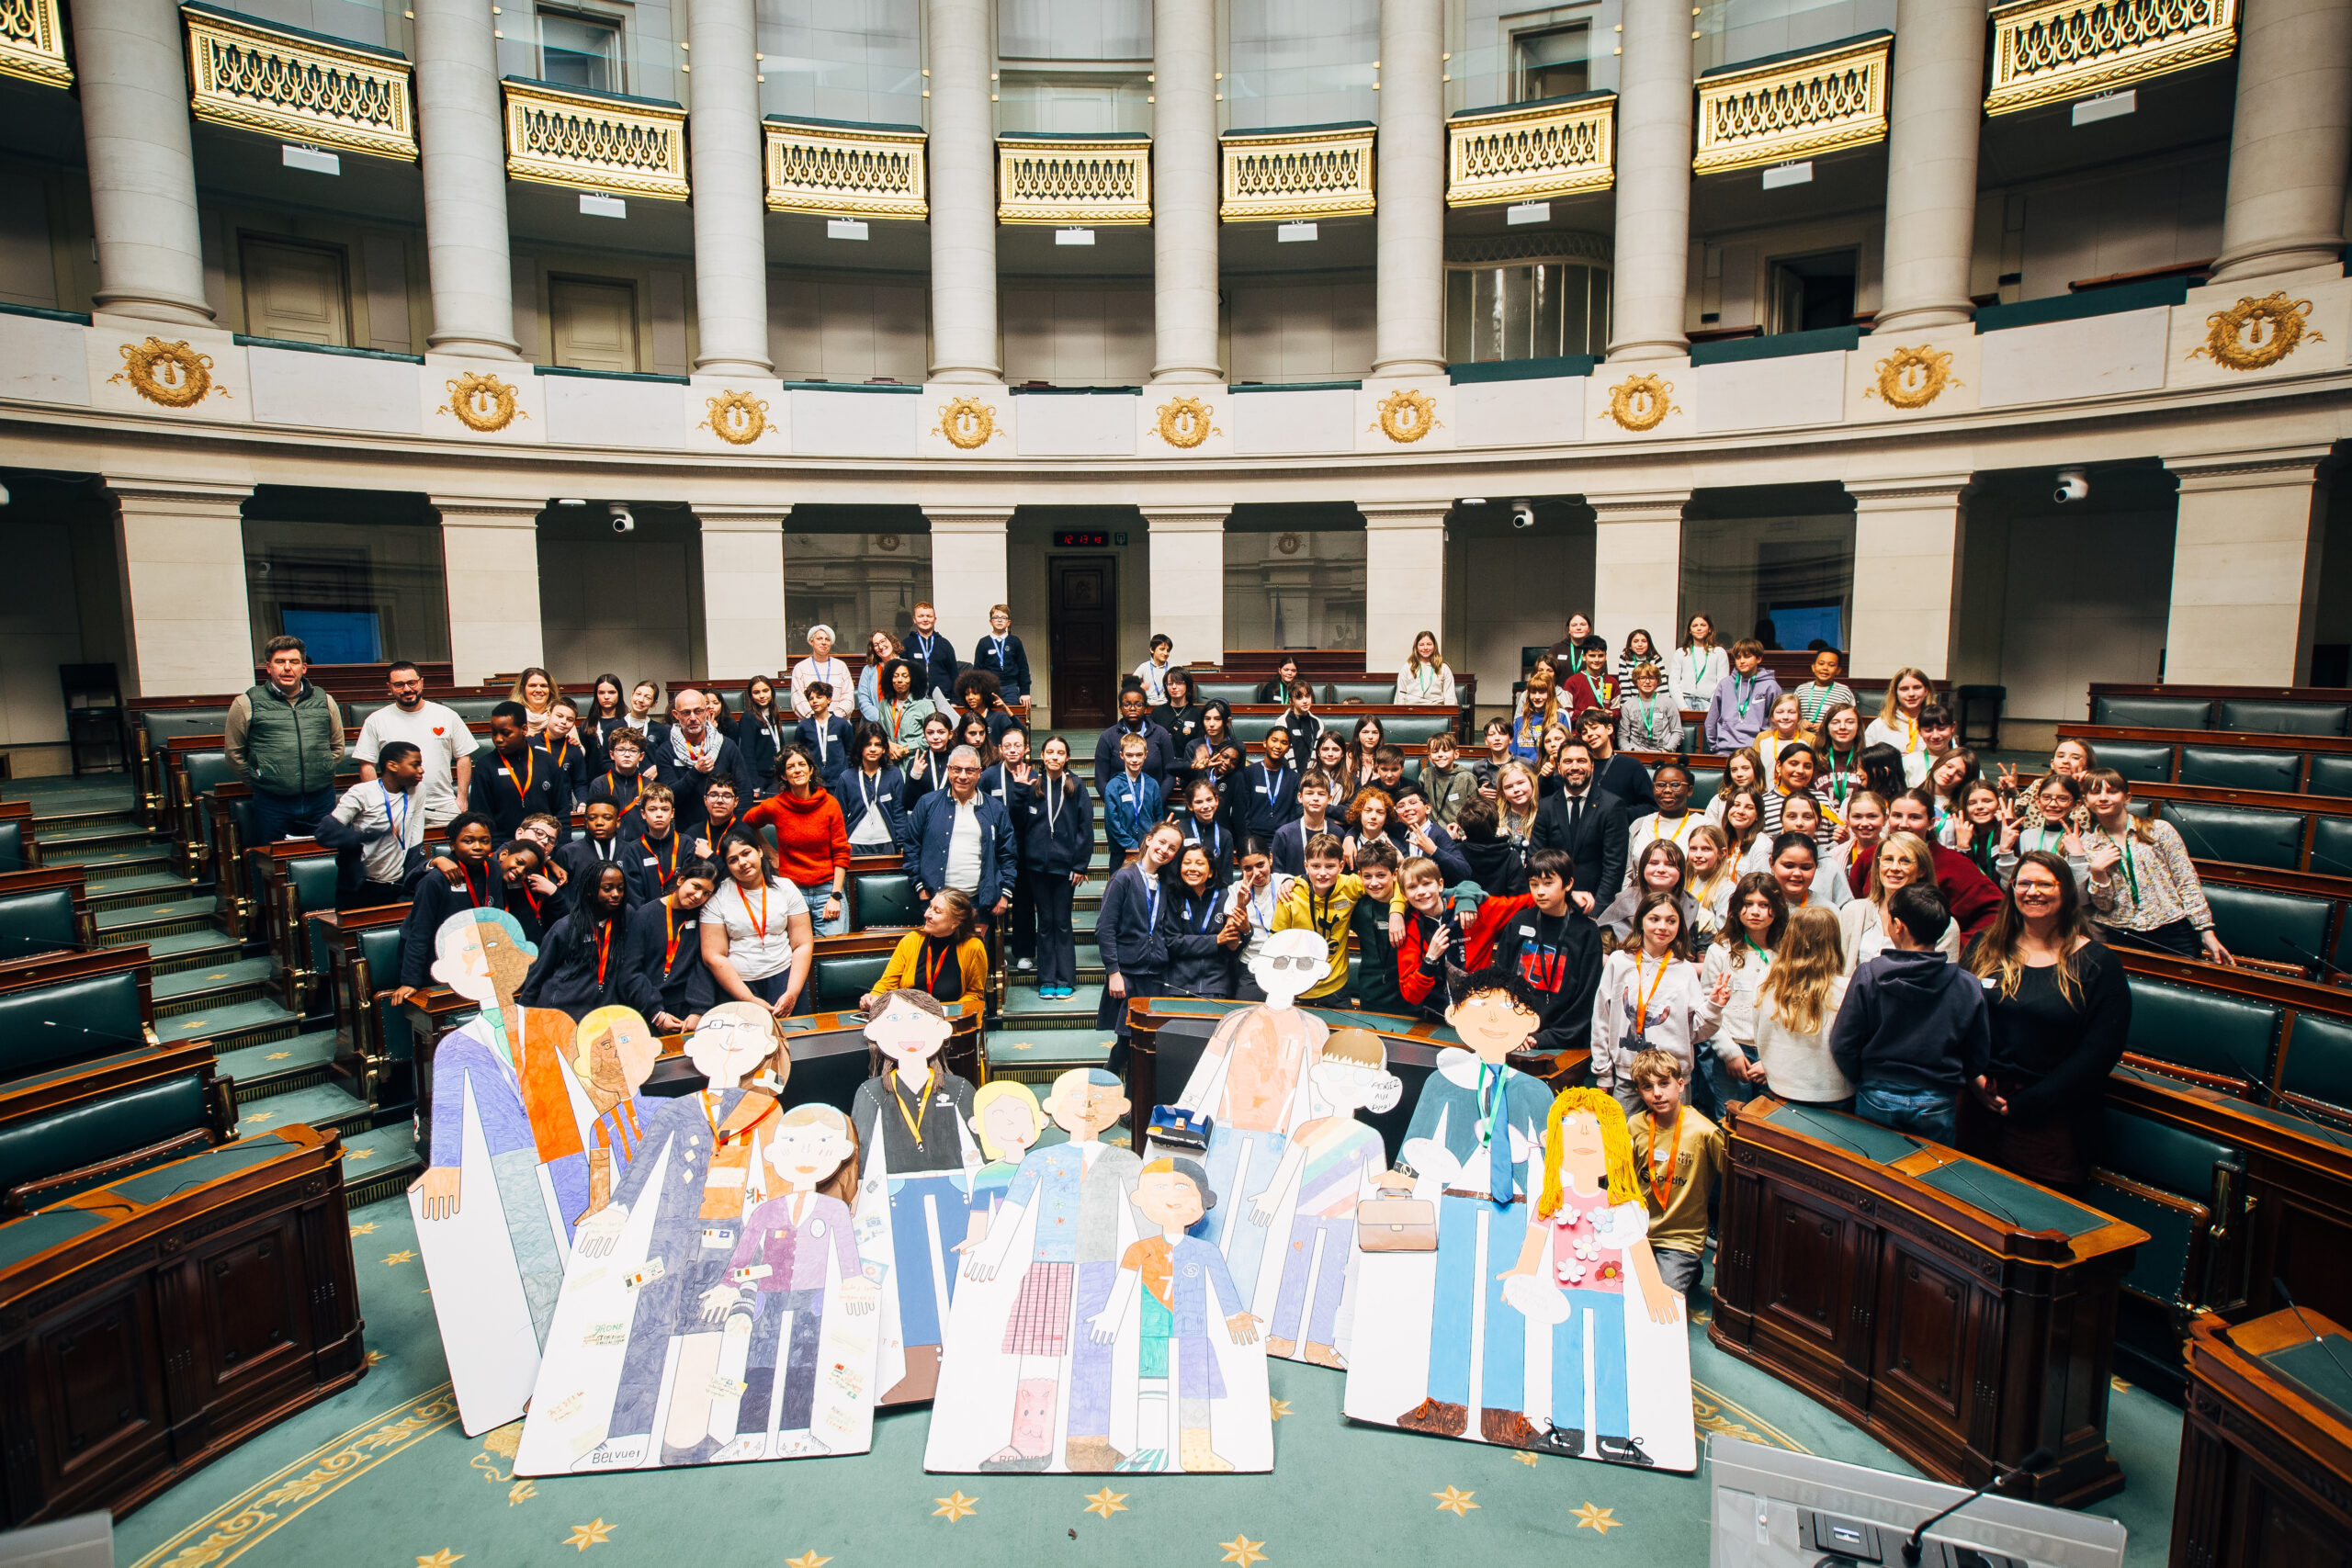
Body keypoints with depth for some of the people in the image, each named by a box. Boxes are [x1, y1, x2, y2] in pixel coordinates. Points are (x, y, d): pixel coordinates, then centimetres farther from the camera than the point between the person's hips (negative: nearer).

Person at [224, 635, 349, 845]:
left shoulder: (324, 701, 10)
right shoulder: (247, 703, 3)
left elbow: (337, 747, 20)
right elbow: (234, 753, 8)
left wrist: (322, 774, 12)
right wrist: (259, 781, 5)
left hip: (322, 801, 2)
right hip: (272, 804, -2)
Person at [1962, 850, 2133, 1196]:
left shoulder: (2097, 963, -4)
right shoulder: (1987, 948, 6)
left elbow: (2099, 1052, -10)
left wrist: (2024, 1103, -14)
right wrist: (1973, 1076, -11)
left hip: (2051, 1119, -3)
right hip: (1980, 1106, 3)